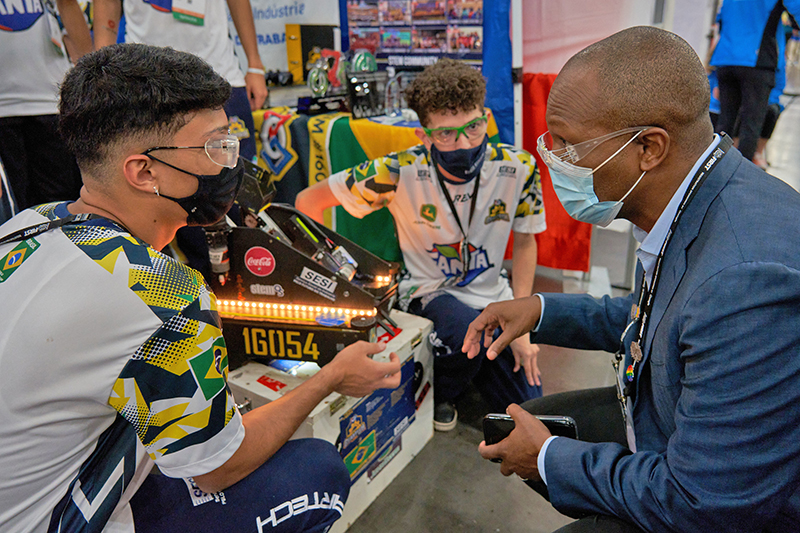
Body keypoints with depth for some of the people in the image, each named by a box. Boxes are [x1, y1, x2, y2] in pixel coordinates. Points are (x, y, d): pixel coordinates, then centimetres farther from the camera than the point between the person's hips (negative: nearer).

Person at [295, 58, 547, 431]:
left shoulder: (517, 168, -15)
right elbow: (308, 202, -12)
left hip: (493, 296, 3)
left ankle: (462, 362, 26)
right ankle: (440, 391, -1)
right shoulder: (401, 172, -23)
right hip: (429, 292, -3)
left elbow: (525, 242, 2)